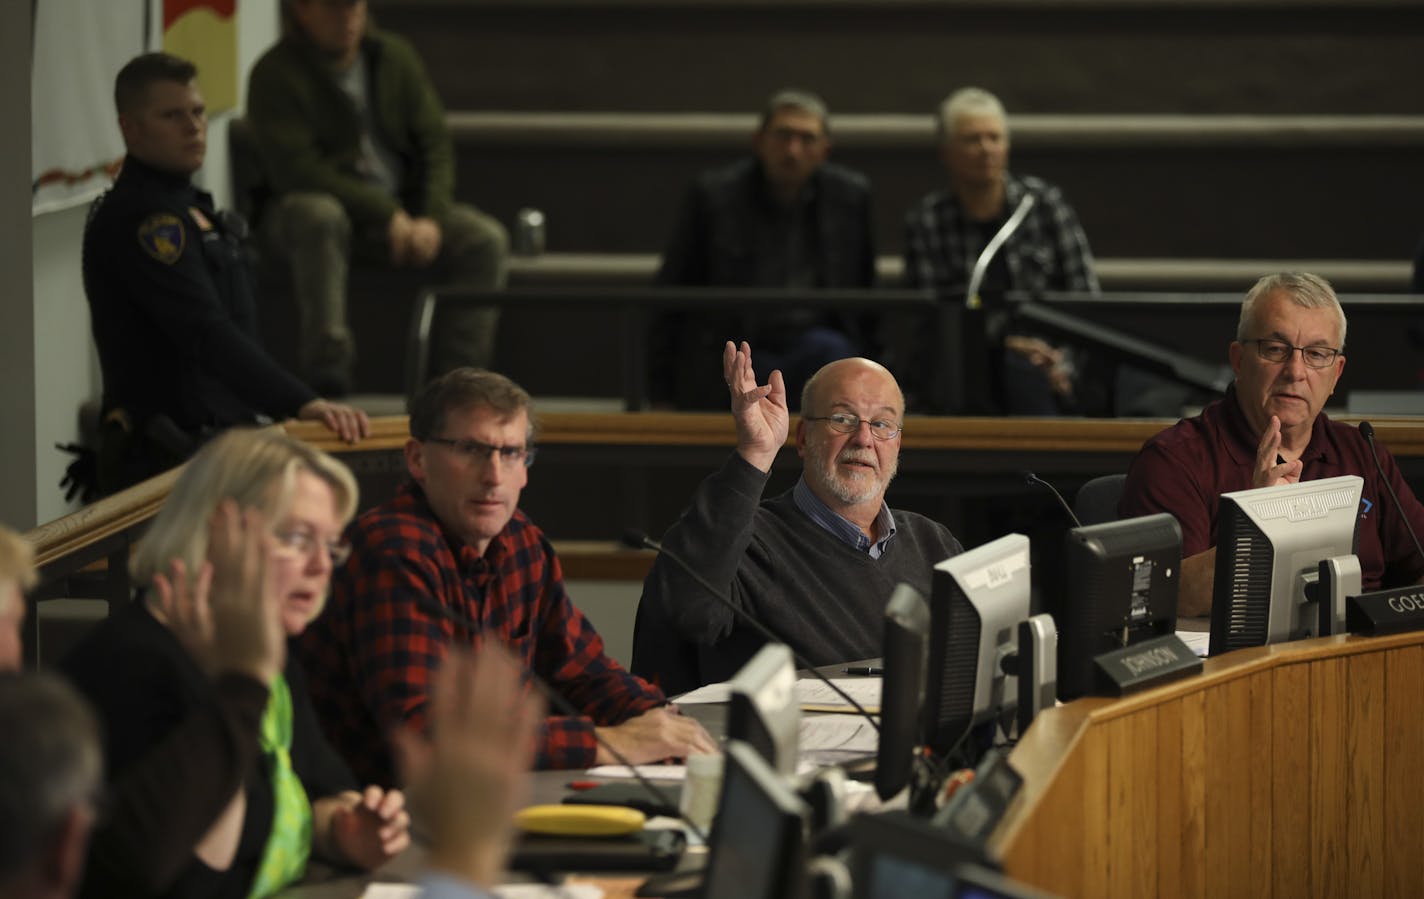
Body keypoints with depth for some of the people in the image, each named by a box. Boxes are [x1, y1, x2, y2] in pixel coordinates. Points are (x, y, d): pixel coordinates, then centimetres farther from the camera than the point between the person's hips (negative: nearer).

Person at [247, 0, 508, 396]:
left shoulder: (395, 57, 5)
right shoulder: (275, 75, -11)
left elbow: (435, 144, 5)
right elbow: (295, 170, -19)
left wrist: (431, 217, -14)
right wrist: (386, 213, -23)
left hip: (398, 211, 5)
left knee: (486, 238, -18)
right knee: (320, 215, -41)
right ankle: (327, 366, -40)